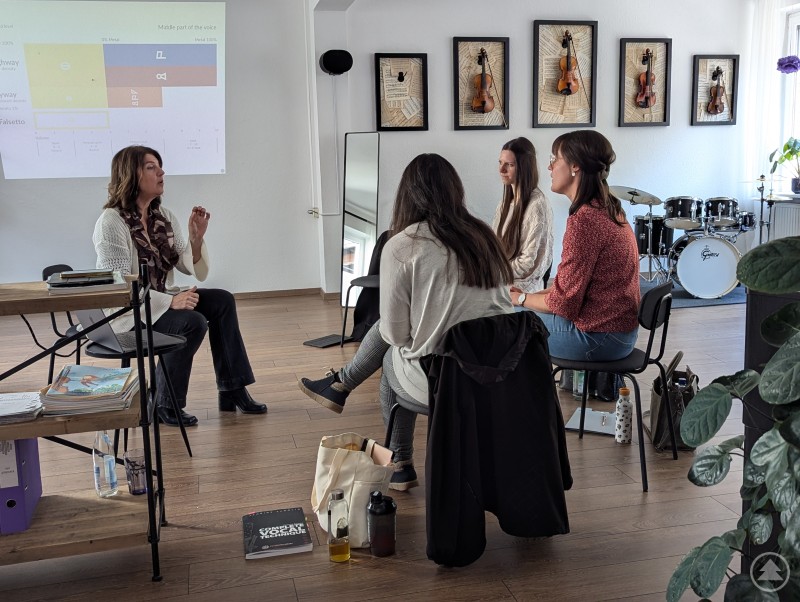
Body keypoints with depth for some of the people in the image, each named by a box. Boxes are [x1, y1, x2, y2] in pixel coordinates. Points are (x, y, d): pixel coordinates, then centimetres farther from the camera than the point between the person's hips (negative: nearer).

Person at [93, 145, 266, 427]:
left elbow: (192, 268, 5)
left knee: (221, 301, -8)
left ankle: (232, 390, -4)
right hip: (125, 312, -8)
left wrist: (196, 237, -14)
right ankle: (165, 405, -9)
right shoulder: (111, 222, -17)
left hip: (161, 300, 8)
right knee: (193, 322, -27)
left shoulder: (163, 215, 5)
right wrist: (170, 302, -31)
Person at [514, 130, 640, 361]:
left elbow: (563, 304, -20)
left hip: (599, 337, -9)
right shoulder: (608, 210, 7)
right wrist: (533, 295, 7)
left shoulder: (584, 220, -23)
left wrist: (521, 298, -3)